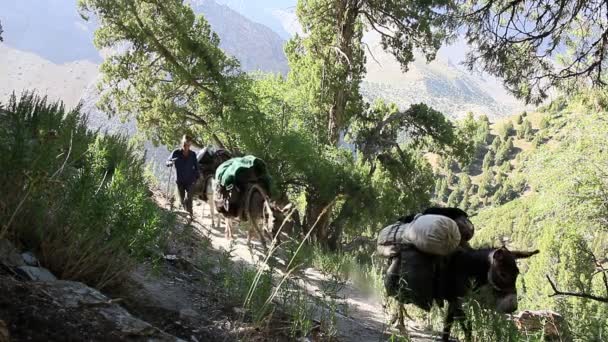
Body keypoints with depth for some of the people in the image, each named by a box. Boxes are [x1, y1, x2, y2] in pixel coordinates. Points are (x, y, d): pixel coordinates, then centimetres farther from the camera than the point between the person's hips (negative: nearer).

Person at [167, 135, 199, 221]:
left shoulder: (193, 154, -6)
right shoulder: (176, 153, -9)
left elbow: (196, 167, 5)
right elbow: (167, 162, -6)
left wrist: (197, 177, -2)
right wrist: (172, 162, -28)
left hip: (190, 181, -1)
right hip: (180, 181, 1)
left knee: (188, 198, -15)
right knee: (182, 200, 12)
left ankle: (190, 215, -2)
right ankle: (187, 212, 34)